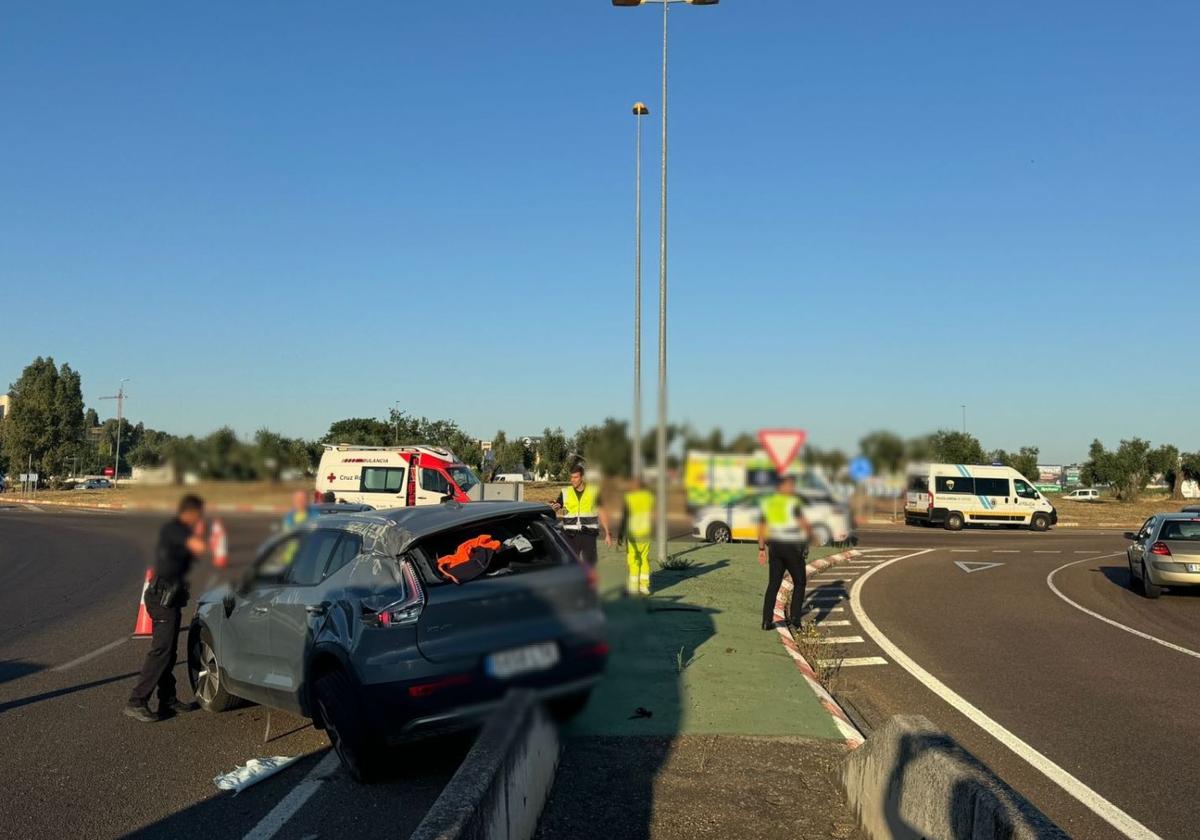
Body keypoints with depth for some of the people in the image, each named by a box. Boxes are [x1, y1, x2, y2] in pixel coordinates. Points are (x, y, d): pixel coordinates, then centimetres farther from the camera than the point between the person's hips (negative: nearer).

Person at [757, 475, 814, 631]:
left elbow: (761, 528, 9)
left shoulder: (767, 503, 8)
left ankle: (767, 621, 3)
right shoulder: (793, 502, -10)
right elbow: (803, 523, -17)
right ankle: (794, 617, 3)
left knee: (773, 584, 8)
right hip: (793, 547, -5)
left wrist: (762, 549, 13)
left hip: (775, 547, 5)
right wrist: (810, 536, 3)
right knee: (799, 583, 11)